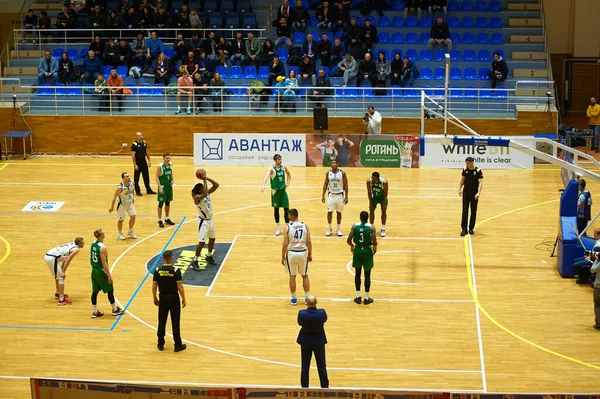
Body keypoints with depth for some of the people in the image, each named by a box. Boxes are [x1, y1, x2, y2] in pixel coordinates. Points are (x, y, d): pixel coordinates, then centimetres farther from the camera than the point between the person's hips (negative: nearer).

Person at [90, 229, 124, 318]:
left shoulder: (93, 244, 1)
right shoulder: (102, 248, -24)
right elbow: (104, 264, -22)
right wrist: (109, 275, -15)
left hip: (94, 271, 7)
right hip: (101, 272, -7)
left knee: (95, 291, 11)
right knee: (110, 291, 10)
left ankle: (94, 312, 17)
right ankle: (115, 310, 23)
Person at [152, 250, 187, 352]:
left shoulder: (157, 270, -8)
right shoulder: (176, 271, -16)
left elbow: (154, 286, -2)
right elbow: (180, 287, -14)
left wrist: (155, 298, 13)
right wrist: (183, 299, -2)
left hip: (163, 298, 3)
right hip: (174, 298, -2)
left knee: (162, 322, 14)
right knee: (175, 322, 6)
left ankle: (160, 344, 24)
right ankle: (178, 345, 14)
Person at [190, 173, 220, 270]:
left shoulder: (208, 193, -1)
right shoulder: (197, 197, -23)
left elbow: (216, 185, -5)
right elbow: (204, 194, -43)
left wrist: (207, 178, -15)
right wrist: (204, 180, -35)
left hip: (210, 220, 8)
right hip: (203, 221, -8)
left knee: (212, 239, 21)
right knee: (202, 242, -10)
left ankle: (209, 256, 40)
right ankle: (195, 261, 1)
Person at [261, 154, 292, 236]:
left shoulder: (284, 167, -2)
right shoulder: (271, 169, -17)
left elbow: (289, 174, 20)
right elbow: (266, 176, -36)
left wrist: (288, 183, 6)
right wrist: (263, 185, -54)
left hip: (283, 190, 3)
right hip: (275, 191, -3)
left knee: (286, 208, 1)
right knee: (276, 209, 5)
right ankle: (278, 228, 15)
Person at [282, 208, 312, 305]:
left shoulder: (288, 227, -11)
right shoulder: (305, 225, -4)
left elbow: (285, 244, -11)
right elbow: (309, 242, -4)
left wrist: (283, 256, 0)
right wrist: (310, 254, 8)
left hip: (291, 253, -2)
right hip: (303, 252, 2)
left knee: (292, 276, 12)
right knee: (305, 276, 16)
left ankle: (293, 298, 18)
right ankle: (307, 297, 18)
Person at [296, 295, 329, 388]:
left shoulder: (301, 313, -24)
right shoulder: (322, 313, -24)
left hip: (305, 341, 0)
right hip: (319, 341, 0)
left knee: (305, 366, 14)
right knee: (321, 365, 15)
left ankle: (304, 387, 22)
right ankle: (324, 386, 23)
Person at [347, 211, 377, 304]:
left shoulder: (355, 226, -7)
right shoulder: (371, 227, -13)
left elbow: (348, 240, -10)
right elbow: (374, 241, -18)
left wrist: (352, 246, 12)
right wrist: (375, 247, 5)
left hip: (357, 250, 2)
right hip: (367, 251, -2)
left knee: (357, 274, 12)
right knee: (367, 275, 8)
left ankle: (358, 297, 15)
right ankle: (367, 298, 12)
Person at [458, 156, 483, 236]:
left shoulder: (478, 171, -13)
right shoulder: (465, 169, -2)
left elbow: (480, 182, -16)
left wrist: (478, 192, -27)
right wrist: (460, 189, 9)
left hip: (474, 194, -2)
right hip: (466, 193, 2)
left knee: (473, 212, 7)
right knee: (465, 211, -1)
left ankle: (471, 228, 18)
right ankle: (464, 229, 1)